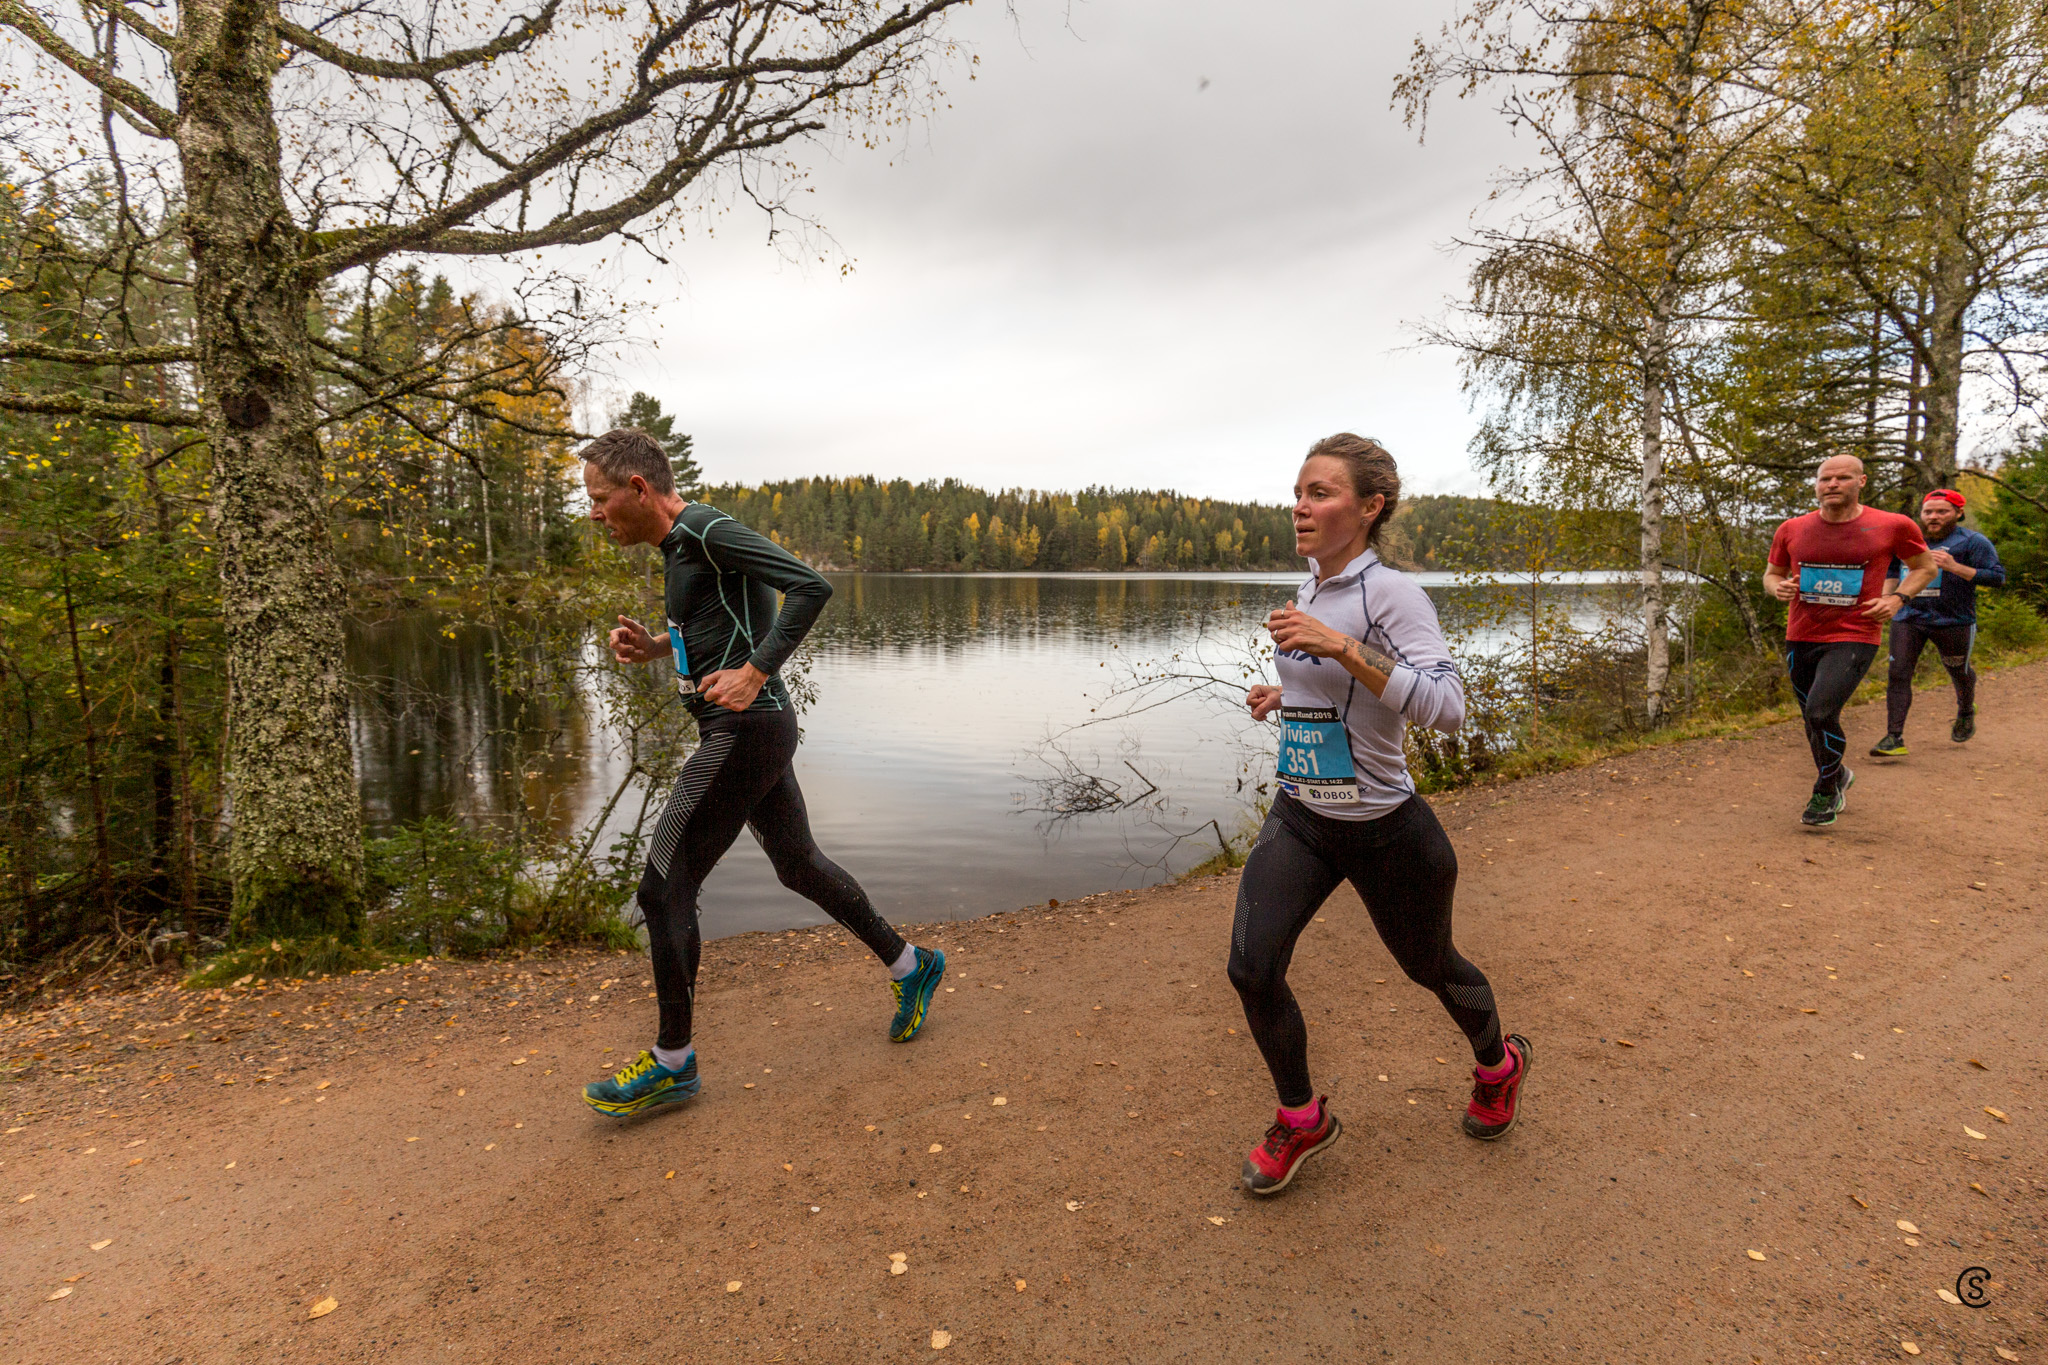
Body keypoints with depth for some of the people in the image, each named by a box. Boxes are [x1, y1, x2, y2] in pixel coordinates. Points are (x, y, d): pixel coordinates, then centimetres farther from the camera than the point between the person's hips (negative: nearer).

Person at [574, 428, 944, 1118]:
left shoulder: (709, 530, -14)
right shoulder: (681, 543, 15)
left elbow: (811, 587, -23)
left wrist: (755, 672, -26)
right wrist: (655, 647, 11)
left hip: (746, 732, -10)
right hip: (748, 732, 10)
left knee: (663, 890, -2)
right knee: (799, 864, 20)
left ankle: (671, 1063, 14)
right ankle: (910, 968, 34)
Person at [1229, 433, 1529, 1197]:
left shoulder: (1390, 593, -18)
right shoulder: (1311, 590, 5)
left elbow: (1446, 707, -30)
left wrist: (1342, 647, -36)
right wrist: (1285, 696, 4)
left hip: (1384, 829, -6)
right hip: (1299, 818, 6)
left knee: (1431, 967, 18)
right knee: (1252, 970, -8)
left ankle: (1498, 1065, 52)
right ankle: (1302, 1121, 18)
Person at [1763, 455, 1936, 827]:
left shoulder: (1893, 526, -3)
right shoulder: (1792, 530, 3)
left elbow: (1924, 566, 12)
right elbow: (1772, 573, 17)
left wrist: (1897, 597, -5)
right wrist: (1778, 588, -7)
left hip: (1853, 639, -4)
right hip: (1800, 639, 4)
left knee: (1821, 712, -21)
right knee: (1814, 722, 15)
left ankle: (1825, 791, 2)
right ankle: (1838, 774, 44)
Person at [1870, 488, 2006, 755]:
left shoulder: (1972, 542, -3)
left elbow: (1997, 578, -9)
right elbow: (1892, 568, 25)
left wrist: (1954, 567, -21)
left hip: (1953, 622, -2)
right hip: (1907, 619, 2)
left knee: (1959, 672, 18)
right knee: (1897, 674, -10)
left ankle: (1966, 712, 50)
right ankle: (1894, 738, -12)